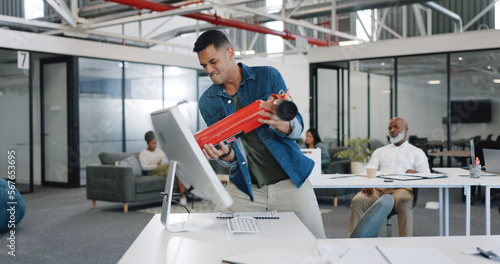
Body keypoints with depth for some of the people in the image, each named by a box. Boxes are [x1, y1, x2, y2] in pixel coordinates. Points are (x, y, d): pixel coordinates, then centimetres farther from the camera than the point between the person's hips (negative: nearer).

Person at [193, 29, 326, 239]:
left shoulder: (268, 76, -3)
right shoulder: (207, 102, 3)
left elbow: (298, 126, -7)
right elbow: (231, 157, 3)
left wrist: (279, 124, -30)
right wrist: (224, 154, -21)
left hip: (289, 180, -2)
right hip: (245, 186, 2)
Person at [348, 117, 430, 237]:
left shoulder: (416, 152, 23)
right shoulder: (380, 151, 31)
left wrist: (416, 173, -16)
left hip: (401, 188, -2)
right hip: (377, 188, 2)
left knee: (404, 202, -40)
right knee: (357, 201, -30)